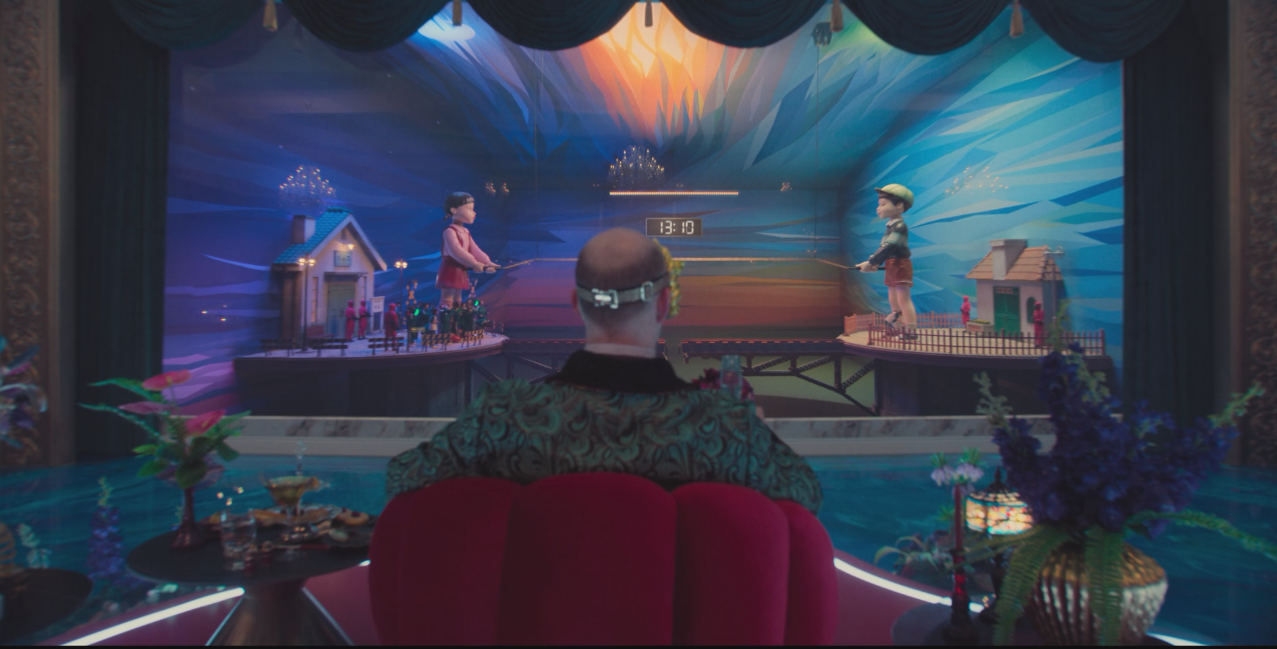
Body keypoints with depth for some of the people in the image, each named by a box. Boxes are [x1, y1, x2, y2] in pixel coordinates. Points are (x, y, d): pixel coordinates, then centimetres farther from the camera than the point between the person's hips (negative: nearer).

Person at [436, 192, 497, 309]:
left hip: (461, 271, 10)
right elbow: (456, 251, -27)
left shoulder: (466, 232, 14)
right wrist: (474, 264, -27)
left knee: (457, 301, 13)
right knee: (447, 301, -10)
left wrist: (486, 262, -6)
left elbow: (474, 250, 8)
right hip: (450, 270, -10)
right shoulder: (449, 231, -17)